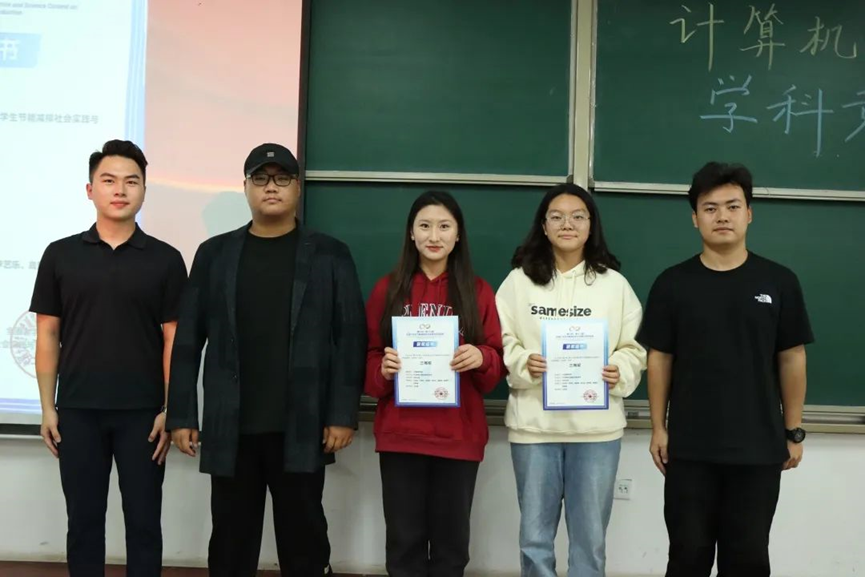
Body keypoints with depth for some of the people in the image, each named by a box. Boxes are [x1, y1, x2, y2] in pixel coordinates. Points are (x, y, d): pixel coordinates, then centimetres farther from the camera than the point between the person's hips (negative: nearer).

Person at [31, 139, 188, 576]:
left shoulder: (165, 260, 0)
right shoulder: (60, 255, 3)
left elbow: (173, 339, 0)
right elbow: (48, 335, 6)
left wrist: (170, 410, -5)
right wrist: (48, 407, 2)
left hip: (142, 412, -1)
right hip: (77, 411, 1)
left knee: (143, 521, 7)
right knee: (83, 520, 11)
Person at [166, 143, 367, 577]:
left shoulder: (330, 256, 3)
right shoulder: (214, 254, 8)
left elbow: (350, 338, -1)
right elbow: (187, 340, 6)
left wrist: (343, 414, -8)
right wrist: (181, 415, 1)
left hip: (302, 429, -1)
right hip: (230, 428, 2)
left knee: (304, 541, 7)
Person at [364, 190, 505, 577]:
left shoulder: (478, 292, 5)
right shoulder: (388, 289, 6)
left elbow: (497, 363, 5)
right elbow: (368, 358, 7)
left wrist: (481, 358, -17)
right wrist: (383, 368, -14)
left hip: (459, 435, 0)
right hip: (400, 434, 0)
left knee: (451, 541, 7)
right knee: (404, 541, 5)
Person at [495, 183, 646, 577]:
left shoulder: (614, 283, 3)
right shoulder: (519, 280, 3)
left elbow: (635, 348, 4)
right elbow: (500, 342, 2)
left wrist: (619, 371, -16)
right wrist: (523, 363, -17)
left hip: (597, 426, 0)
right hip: (534, 423, 0)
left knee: (589, 537, 10)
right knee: (534, 535, 11)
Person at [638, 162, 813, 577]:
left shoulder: (779, 282, 0)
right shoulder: (672, 284, -1)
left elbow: (791, 360, 4)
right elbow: (659, 359, 3)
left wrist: (794, 431, 4)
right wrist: (658, 427, 1)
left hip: (759, 447, 0)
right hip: (690, 447, 0)